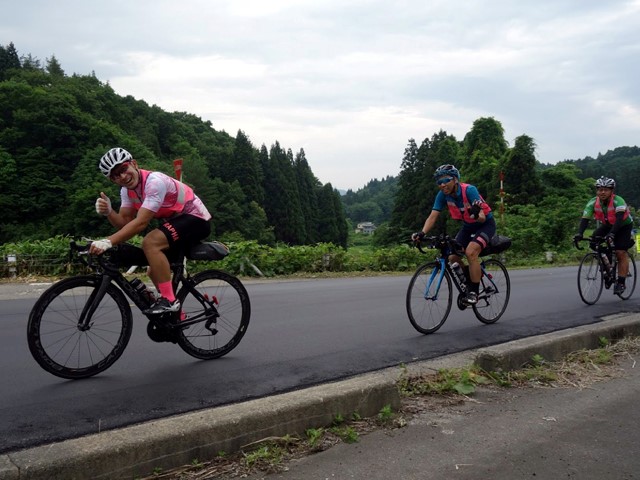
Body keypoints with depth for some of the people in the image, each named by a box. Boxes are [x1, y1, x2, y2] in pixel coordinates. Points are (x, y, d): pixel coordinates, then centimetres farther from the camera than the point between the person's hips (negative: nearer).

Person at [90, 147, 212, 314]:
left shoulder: (155, 181, -28)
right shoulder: (127, 190, -1)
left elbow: (141, 223, -34)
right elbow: (124, 222, -5)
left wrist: (107, 242, -41)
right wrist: (108, 212, -25)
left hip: (197, 219, -9)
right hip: (177, 220, 9)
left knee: (150, 242, -30)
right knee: (155, 272, 11)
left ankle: (169, 301, -23)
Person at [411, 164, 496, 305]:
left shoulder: (469, 190, -30)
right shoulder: (442, 195, -15)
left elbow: (483, 218, -34)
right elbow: (433, 216, -20)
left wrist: (476, 215, -57)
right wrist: (422, 233, -36)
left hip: (485, 224, -6)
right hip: (468, 226, 6)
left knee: (471, 252, -29)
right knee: (452, 257, -9)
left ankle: (473, 292, -16)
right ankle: (466, 286, 15)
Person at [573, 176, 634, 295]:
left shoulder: (618, 201, -32)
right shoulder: (593, 202, -21)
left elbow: (619, 218, -44)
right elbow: (585, 219, -27)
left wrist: (612, 233, -59)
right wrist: (579, 233, -44)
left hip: (624, 225, -4)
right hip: (607, 225, 4)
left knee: (620, 252, -15)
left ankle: (621, 283, -8)